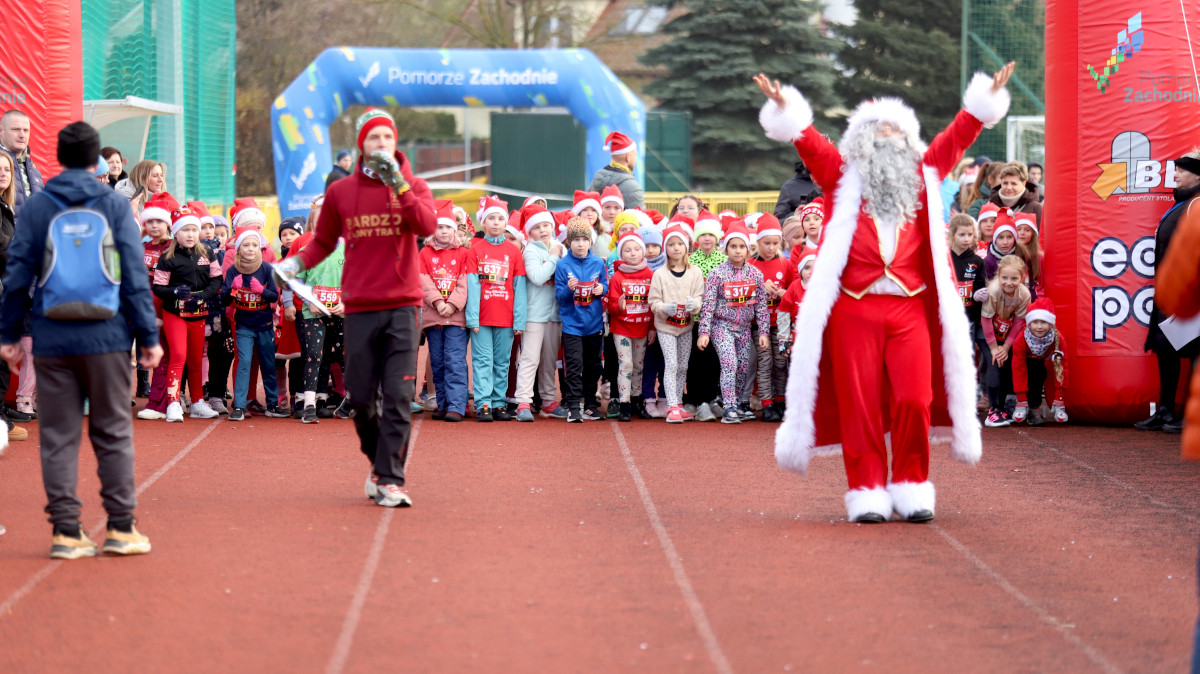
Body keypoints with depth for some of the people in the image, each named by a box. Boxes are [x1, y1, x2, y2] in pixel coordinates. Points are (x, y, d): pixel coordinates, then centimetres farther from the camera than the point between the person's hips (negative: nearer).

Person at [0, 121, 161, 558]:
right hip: (105, 338, -1)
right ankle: (121, 528, 6)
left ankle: (66, 530, 4)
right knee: (113, 431, 7)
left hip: (52, 340, 1)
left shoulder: (36, 206, 2)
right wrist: (148, 336, 3)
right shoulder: (115, 205, -1)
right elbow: (135, 276, -2)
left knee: (58, 435, 6)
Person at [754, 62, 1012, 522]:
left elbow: (956, 137, 13)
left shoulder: (923, 178, 17)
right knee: (860, 403, -1)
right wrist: (786, 110, -14)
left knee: (915, 400, -8)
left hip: (911, 309, 1)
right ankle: (867, 492, 6)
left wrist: (985, 100, 5)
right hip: (854, 311, -1)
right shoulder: (844, 179, 11)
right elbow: (811, 143, -1)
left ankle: (911, 486, 6)